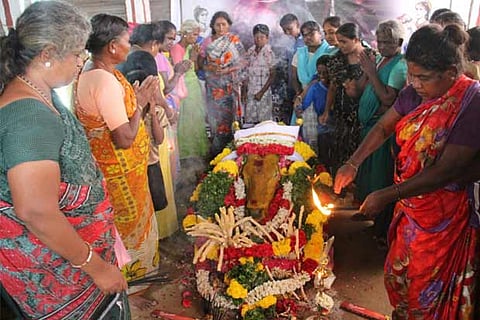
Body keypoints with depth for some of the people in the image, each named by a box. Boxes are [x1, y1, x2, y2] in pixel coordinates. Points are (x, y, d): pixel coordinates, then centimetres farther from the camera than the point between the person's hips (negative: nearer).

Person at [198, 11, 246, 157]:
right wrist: (210, 68, -13)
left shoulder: (234, 41, 1)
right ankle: (215, 153, 12)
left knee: (227, 116, -3)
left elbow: (243, 62, -1)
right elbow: (200, 63, 7)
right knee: (214, 116, 2)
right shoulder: (207, 42, 5)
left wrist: (228, 70, -15)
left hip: (230, 85, -1)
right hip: (213, 86, 2)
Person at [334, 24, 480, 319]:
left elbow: (447, 170, -25)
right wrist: (353, 163, -8)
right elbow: (383, 127, 6)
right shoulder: (416, 93, -4)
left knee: (427, 287, 14)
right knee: (398, 274, 22)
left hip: (444, 215, -6)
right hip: (408, 202, 6)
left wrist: (388, 195, -24)